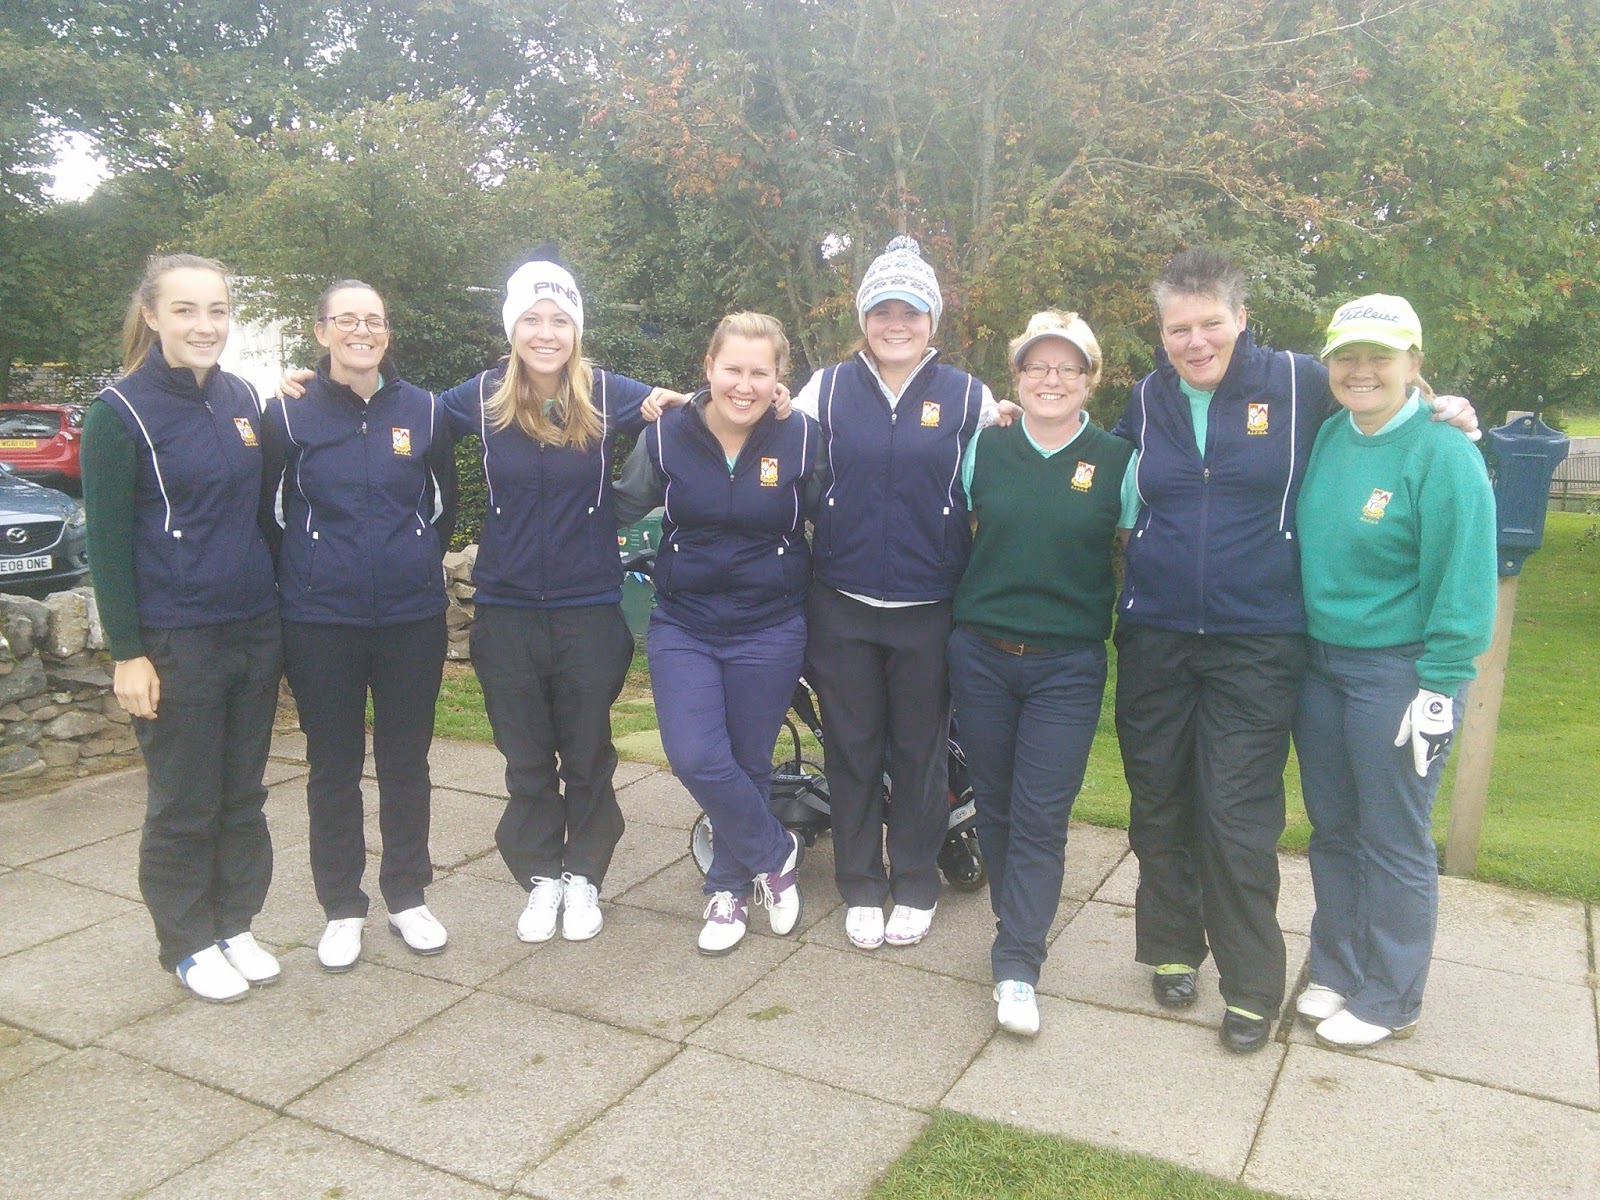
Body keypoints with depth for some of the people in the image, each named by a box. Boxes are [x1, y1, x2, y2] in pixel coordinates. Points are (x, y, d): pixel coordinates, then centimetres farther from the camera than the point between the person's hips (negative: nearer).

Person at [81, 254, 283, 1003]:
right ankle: (187, 944, 24)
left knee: (243, 794, 14)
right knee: (185, 805, 7)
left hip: (255, 631, 5)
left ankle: (235, 926, 30)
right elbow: (107, 542, -10)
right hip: (176, 643, -5)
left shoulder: (242, 399, 7)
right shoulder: (122, 412, -9)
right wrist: (127, 653, -12)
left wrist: (276, 615, 13)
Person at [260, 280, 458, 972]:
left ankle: (408, 898, 26)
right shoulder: (289, 413, -3)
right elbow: (270, 513, 4)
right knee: (333, 767, 9)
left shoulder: (422, 410, 2)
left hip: (413, 619, 1)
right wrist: (307, 576, 7)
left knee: (406, 761, 11)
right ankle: (342, 909, 24)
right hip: (321, 622, -1)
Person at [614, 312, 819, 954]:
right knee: (696, 759, -13)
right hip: (683, 625, 1)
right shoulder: (666, 434, -6)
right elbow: (622, 508, 8)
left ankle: (730, 888, 33)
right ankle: (776, 854, 14)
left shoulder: (801, 439, -9)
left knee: (747, 765, 8)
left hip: (769, 629, -1)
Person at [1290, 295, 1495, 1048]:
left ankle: (1390, 1001, 24)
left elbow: (1463, 585, -14)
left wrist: (1437, 691, -15)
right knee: (1333, 830, 16)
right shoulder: (1327, 441, 5)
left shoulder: (1444, 455, -13)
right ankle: (1336, 970, 33)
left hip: (1397, 672, -6)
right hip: (1319, 664, 6)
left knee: (1394, 843, 7)